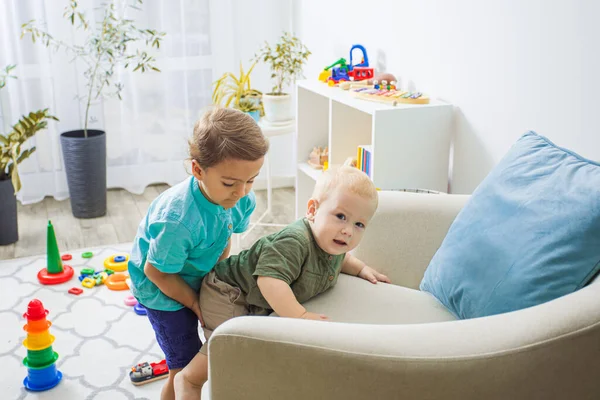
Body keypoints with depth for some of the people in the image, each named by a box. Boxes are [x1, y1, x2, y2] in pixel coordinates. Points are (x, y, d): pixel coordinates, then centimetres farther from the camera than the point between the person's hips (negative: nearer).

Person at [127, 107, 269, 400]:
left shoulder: (242, 200, -20)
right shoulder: (178, 221, -40)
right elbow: (157, 272, -25)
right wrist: (195, 303, -15)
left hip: (198, 278, 7)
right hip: (161, 288, -6)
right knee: (186, 371, 0)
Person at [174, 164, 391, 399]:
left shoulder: (331, 242, -8)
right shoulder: (294, 241, -40)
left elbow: (339, 259, 18)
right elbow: (270, 279, -52)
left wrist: (361, 269, 6)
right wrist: (300, 315, -52)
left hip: (260, 303, 9)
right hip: (227, 295, -9)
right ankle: (188, 380, 7)